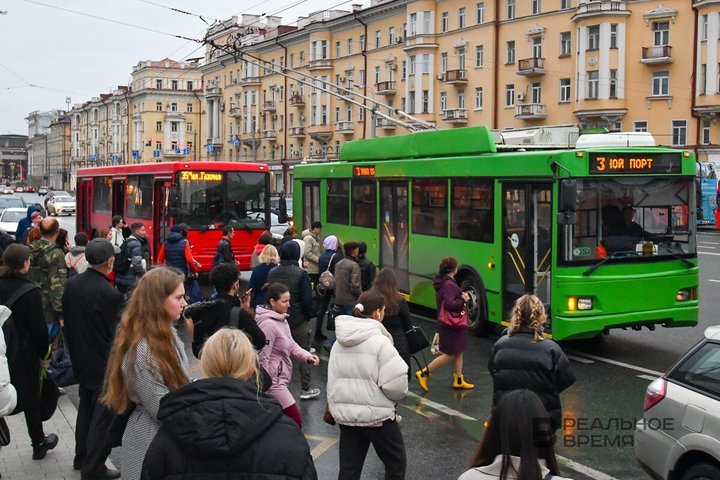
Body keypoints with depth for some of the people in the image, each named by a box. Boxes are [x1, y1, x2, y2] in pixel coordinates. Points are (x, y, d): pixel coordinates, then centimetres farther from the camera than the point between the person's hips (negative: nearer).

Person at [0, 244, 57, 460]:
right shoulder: (30, 291, -19)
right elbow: (38, 327, -17)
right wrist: (44, 353, -2)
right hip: (24, 354, -4)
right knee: (31, 400, 11)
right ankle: (39, 443, 26)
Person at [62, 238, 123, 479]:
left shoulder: (71, 285, -4)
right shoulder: (110, 294, -25)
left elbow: (66, 321, 7)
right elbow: (117, 333, -17)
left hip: (80, 359, 7)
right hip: (104, 364, -7)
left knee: (86, 408, 22)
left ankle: (82, 457, 36)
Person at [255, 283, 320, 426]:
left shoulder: (282, 319, 8)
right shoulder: (268, 324, -23)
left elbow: (290, 344, 15)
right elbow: (262, 357, -21)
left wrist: (306, 355, -3)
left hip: (280, 379, 10)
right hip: (273, 382, -10)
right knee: (295, 422, -6)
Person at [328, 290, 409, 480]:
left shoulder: (340, 341, 6)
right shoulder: (380, 341, -16)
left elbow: (332, 379, 10)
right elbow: (395, 382, -19)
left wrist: (334, 407, 17)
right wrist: (397, 396, 1)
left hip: (344, 413, 7)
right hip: (377, 414, -6)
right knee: (396, 462, 14)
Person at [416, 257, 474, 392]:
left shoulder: (442, 282, 7)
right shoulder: (449, 284, -23)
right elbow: (449, 304, -32)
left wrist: (462, 297, 4)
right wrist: (463, 300, -18)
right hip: (451, 325, -10)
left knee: (458, 352, 17)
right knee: (449, 354, -1)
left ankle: (458, 380, 26)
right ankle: (423, 374, 3)